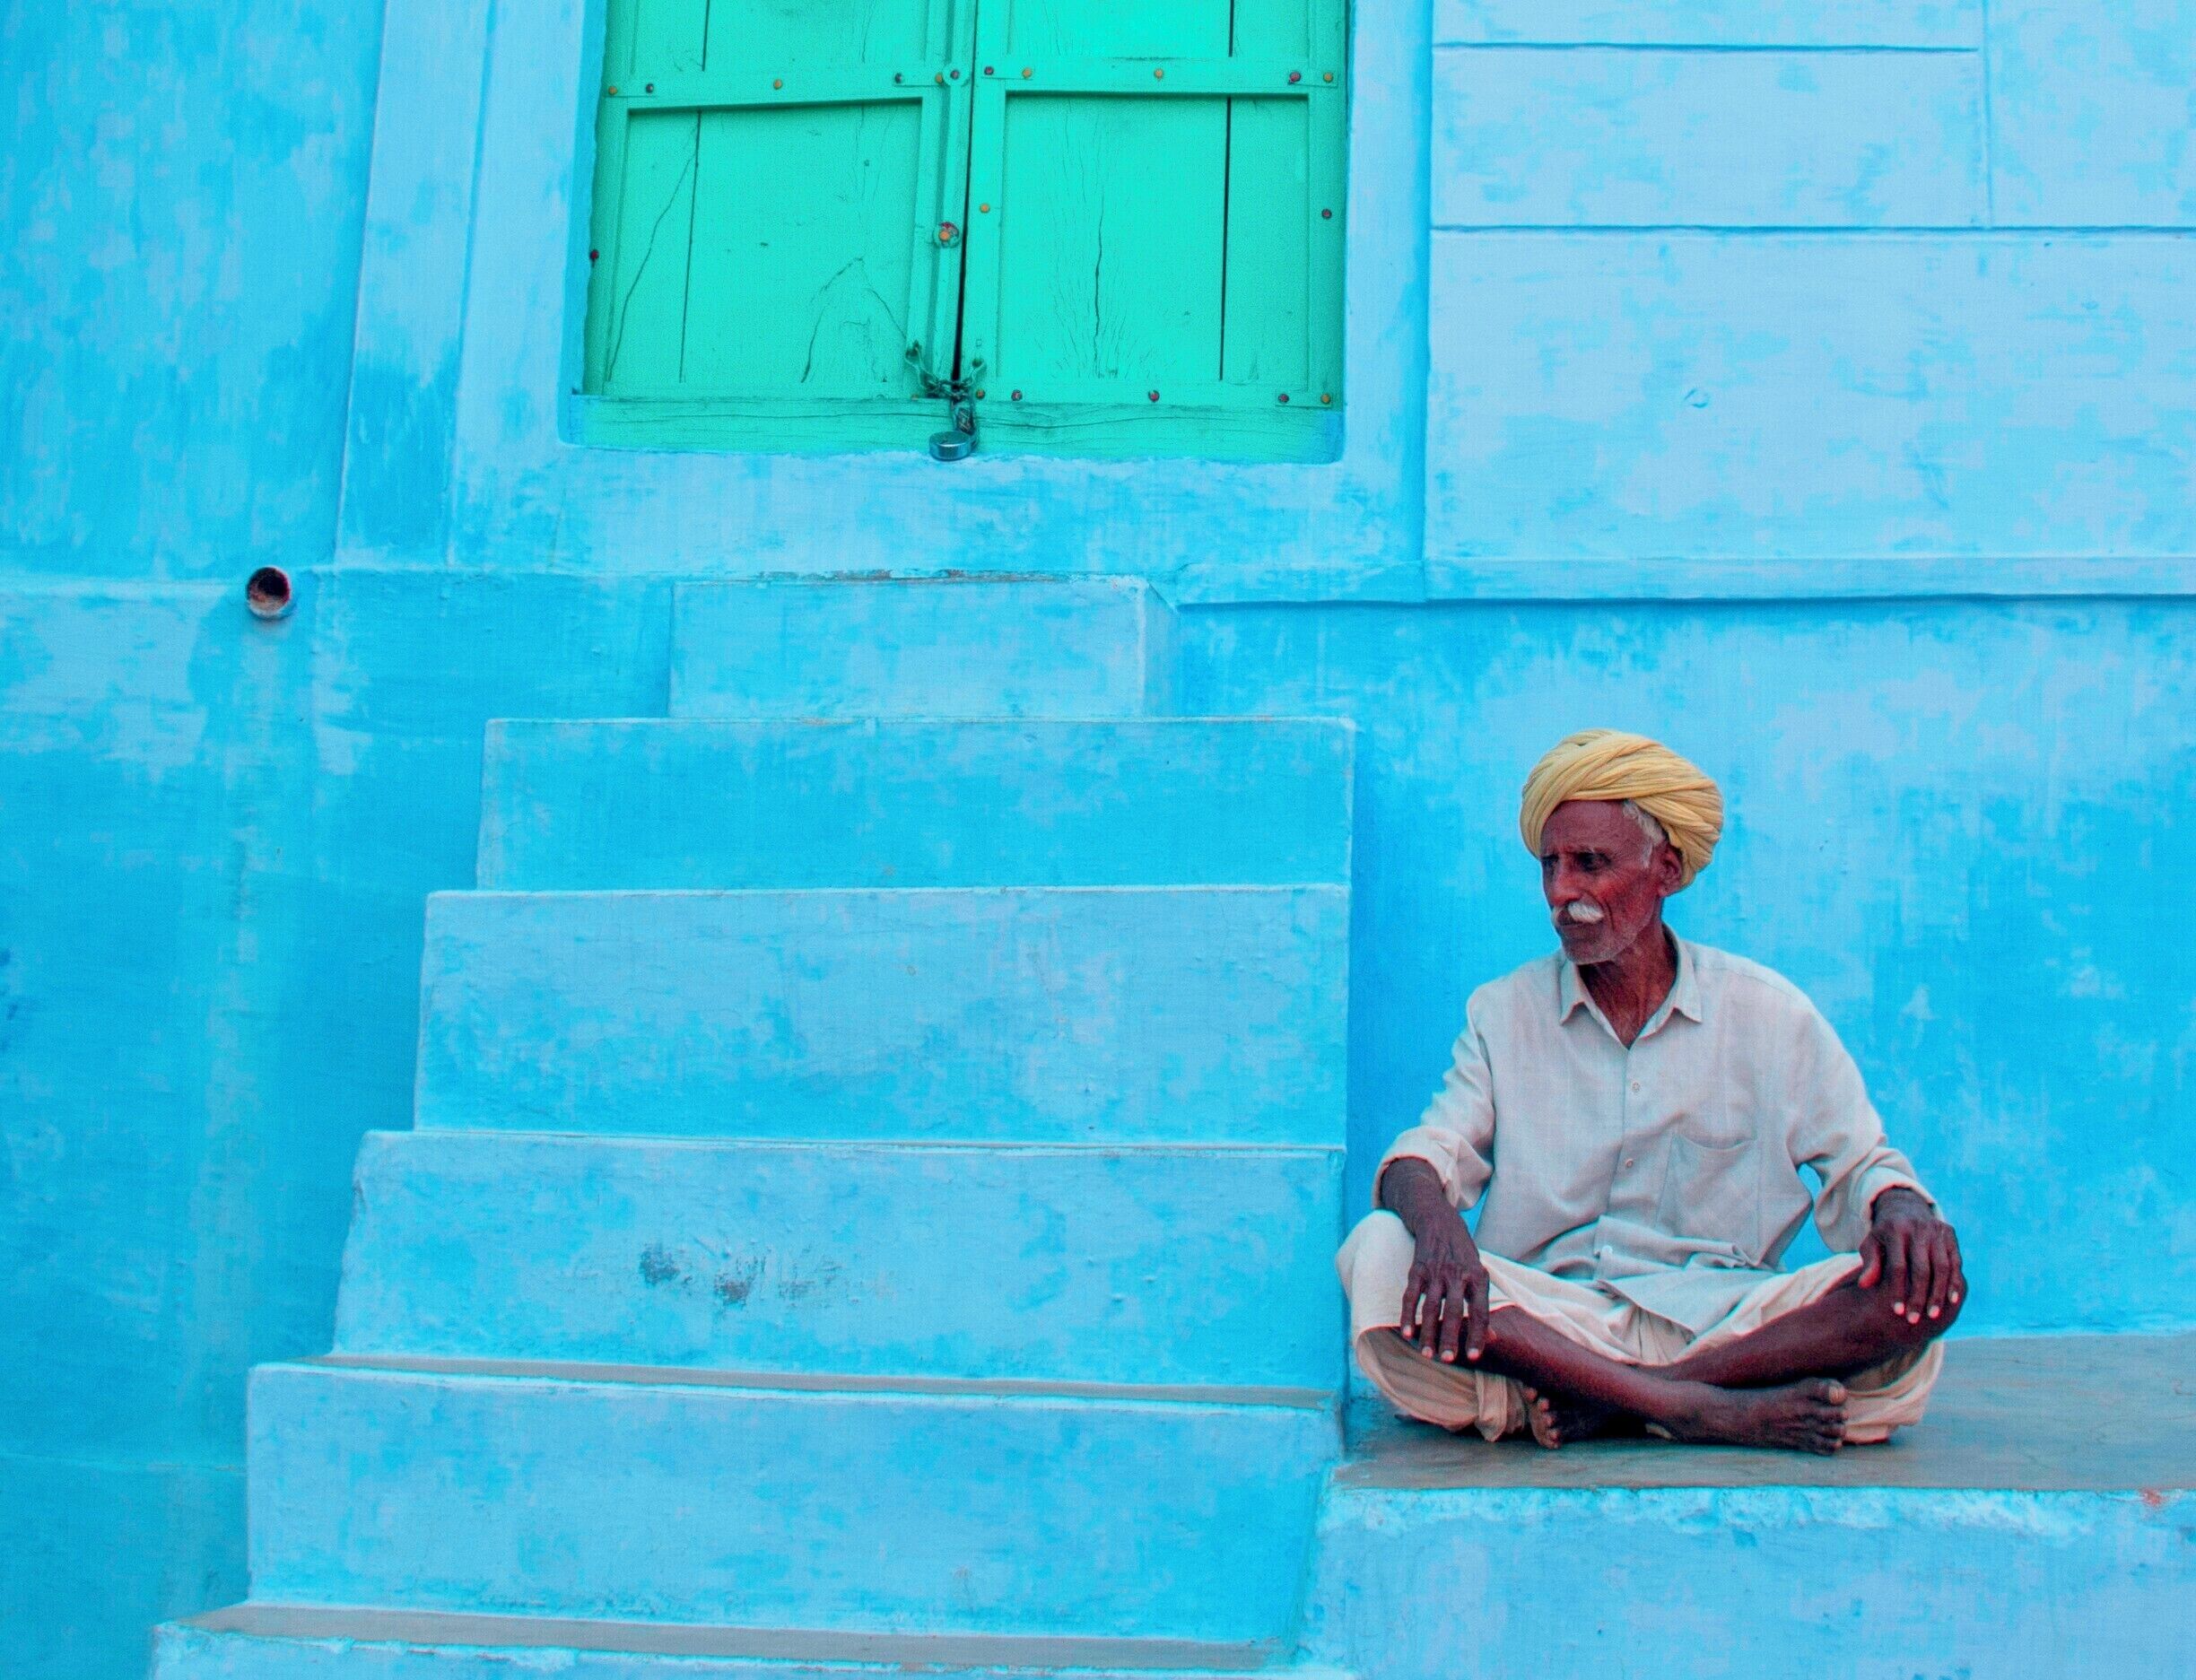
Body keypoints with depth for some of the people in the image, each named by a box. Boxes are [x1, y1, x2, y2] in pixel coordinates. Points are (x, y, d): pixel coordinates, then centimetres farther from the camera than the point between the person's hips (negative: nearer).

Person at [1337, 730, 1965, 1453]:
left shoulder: (1765, 1011, 8)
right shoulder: (1502, 1014, 10)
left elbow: (1858, 1164, 9)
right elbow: (1424, 1156, -2)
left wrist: (1903, 1210, -17)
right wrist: (1438, 1227, -27)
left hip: (1722, 1323, 0)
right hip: (1545, 1324, 0)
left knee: (1926, 1284, -25)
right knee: (1379, 1252, -28)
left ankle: (1608, 1403, -27)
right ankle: (1700, 1408, -31)